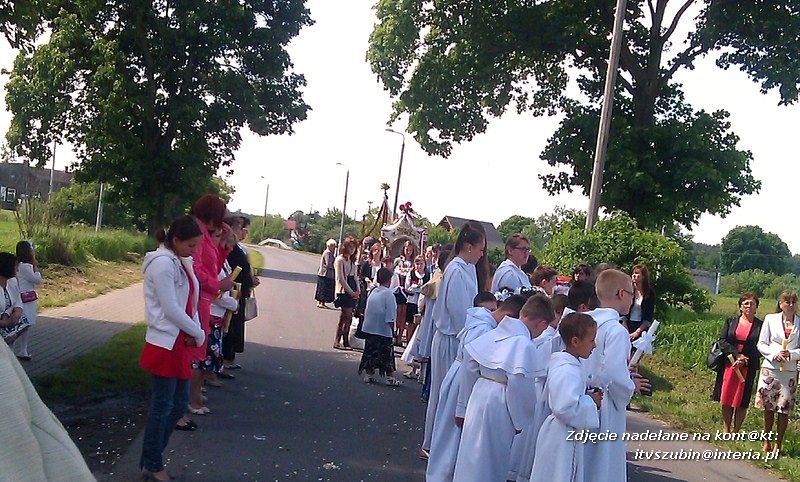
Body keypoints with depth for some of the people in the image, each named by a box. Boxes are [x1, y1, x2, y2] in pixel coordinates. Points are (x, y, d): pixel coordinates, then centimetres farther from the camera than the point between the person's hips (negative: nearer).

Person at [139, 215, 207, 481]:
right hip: (166, 344, -9)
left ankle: (151, 457, 27)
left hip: (182, 342, 9)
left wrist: (195, 330, -4)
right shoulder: (163, 263, -17)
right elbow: (171, 309, -21)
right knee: (162, 406, 2)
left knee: (180, 403, 14)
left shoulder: (184, 262, 10)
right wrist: (199, 333, -11)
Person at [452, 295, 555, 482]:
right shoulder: (524, 344, -17)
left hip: (479, 394, 7)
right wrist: (520, 421, -10)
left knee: (472, 453, 19)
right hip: (499, 405, -7)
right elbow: (519, 384, -22)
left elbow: (470, 370, 10)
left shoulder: (494, 334, 6)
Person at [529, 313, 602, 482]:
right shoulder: (568, 372, -25)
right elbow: (565, 408, -33)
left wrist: (588, 395, 6)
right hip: (562, 439, -10)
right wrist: (591, 402, -19)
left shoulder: (559, 363, 6)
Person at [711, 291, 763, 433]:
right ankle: (726, 430, 14)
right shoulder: (731, 321, 8)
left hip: (747, 368, -2)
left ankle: (736, 431, 10)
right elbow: (722, 342, 0)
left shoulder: (760, 326, 1)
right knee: (726, 399, 5)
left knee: (741, 401, 1)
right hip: (728, 365, 2)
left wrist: (744, 361, -13)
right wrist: (737, 355, -12)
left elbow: (760, 349, -3)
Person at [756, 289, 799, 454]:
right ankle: (766, 442, 18)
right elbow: (761, 344, 4)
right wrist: (775, 354, -12)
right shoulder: (770, 319, 5)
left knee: (784, 409, 0)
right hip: (770, 367, 0)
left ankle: (778, 444, 9)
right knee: (768, 407, 7)